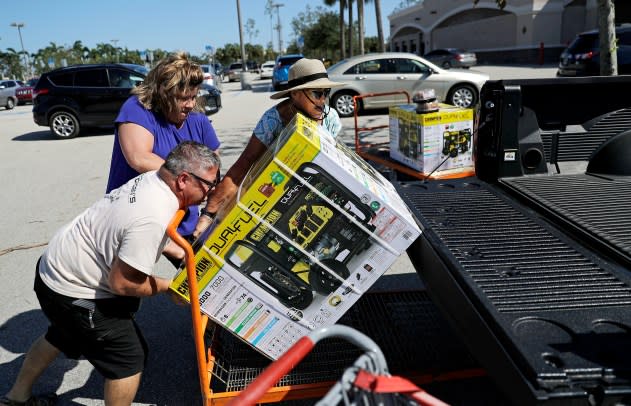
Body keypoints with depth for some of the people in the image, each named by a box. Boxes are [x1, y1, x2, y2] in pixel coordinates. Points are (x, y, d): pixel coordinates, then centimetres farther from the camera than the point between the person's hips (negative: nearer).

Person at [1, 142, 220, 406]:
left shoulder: (153, 179, -8)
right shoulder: (152, 218, -35)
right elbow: (122, 283, -27)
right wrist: (169, 286, -13)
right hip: (73, 293, -10)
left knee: (61, 337, 33)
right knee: (129, 359, 1)